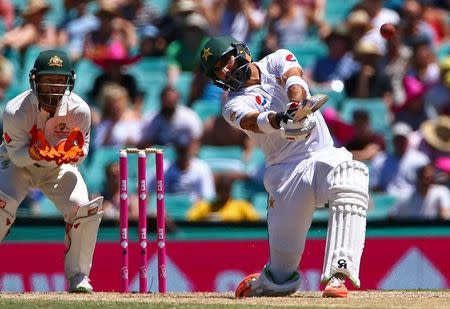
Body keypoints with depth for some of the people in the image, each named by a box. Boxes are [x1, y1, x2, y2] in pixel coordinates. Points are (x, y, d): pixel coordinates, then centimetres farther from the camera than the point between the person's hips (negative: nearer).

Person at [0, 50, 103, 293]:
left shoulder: (79, 110, -23)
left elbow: (82, 150, -12)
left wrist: (73, 153, -37)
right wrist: (35, 153, -45)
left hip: (60, 167, 2)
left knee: (84, 209, -20)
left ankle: (79, 276, -2)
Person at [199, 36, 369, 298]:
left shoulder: (278, 61, 10)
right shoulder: (235, 104, 4)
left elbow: (294, 79, -13)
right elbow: (253, 120, -20)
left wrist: (297, 105, -37)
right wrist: (279, 120, -44)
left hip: (325, 155, 1)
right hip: (286, 171, -1)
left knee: (349, 180, -37)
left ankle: (337, 275, -38)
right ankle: (263, 284, 31)